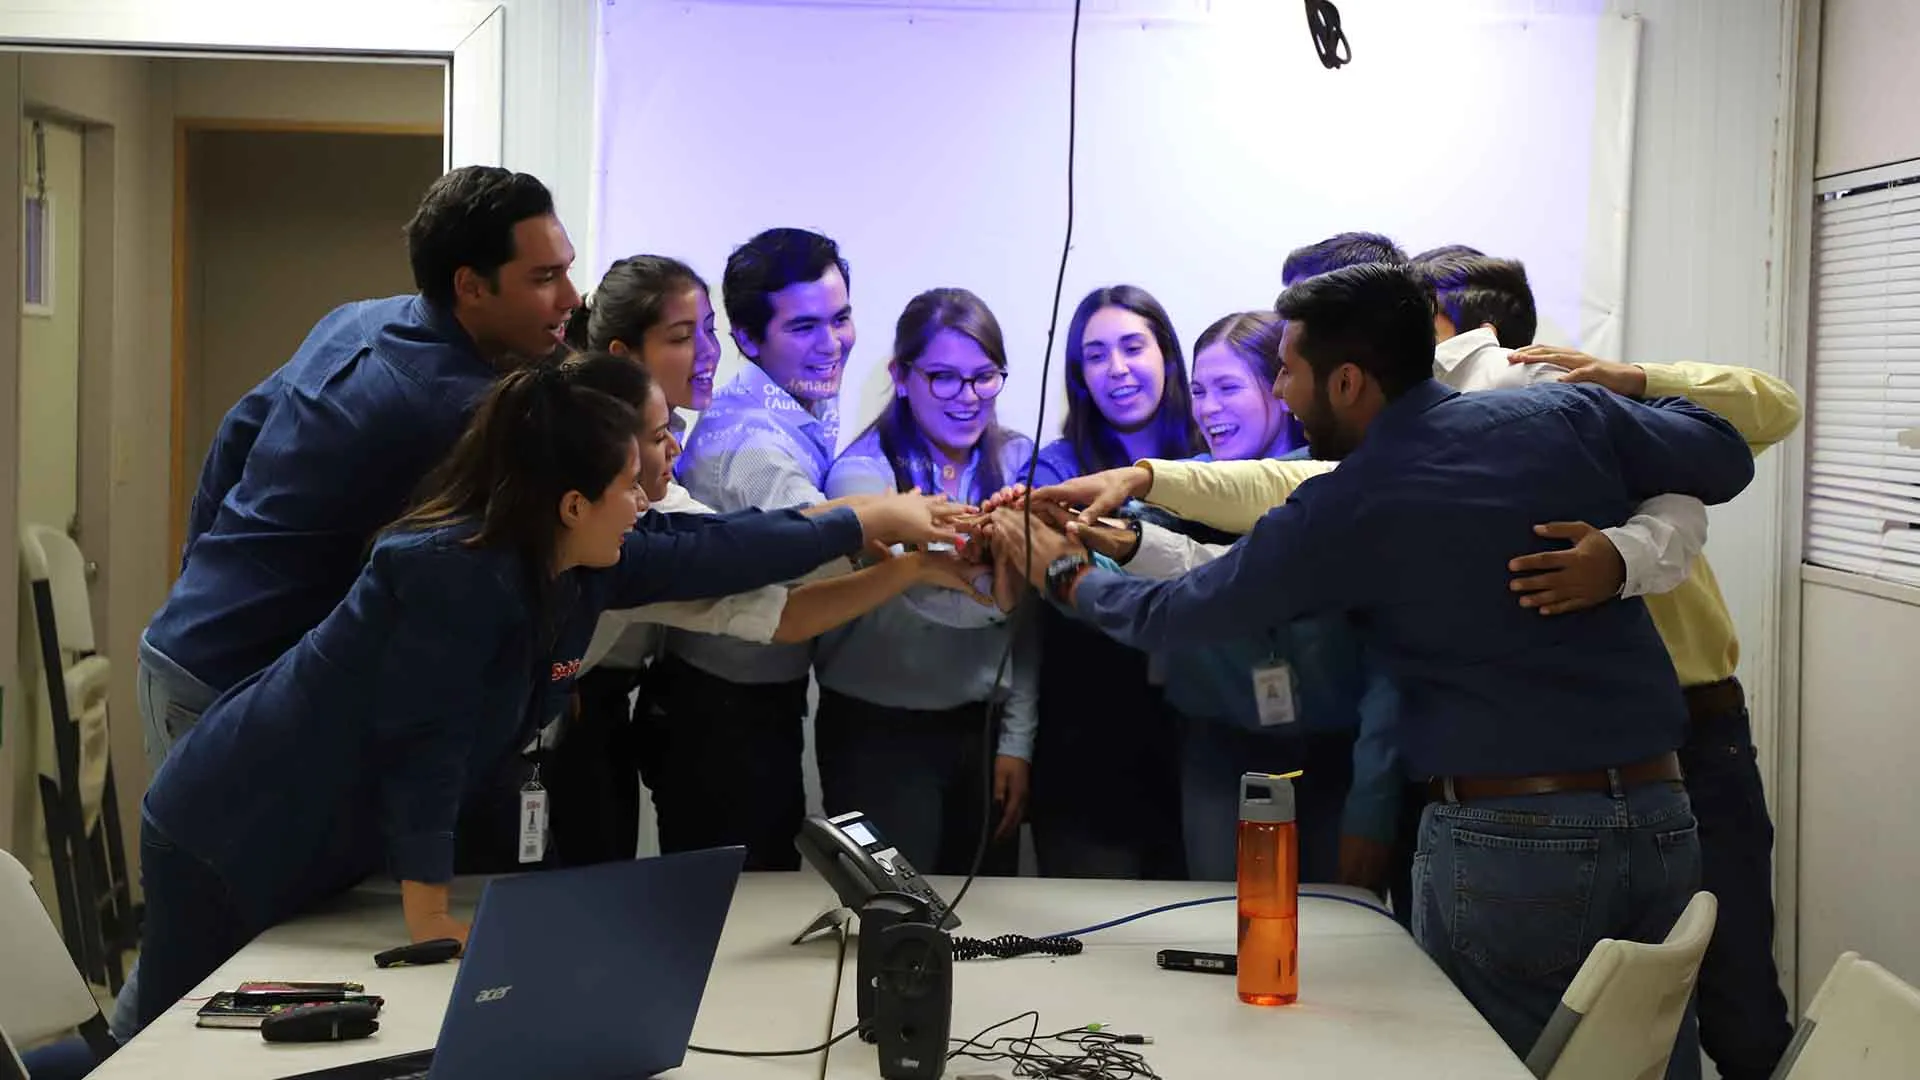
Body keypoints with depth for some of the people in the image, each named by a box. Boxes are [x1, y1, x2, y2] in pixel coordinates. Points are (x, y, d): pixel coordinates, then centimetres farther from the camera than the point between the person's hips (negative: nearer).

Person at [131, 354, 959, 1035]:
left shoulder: (585, 560, -4)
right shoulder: (453, 571, -30)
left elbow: (715, 550, 7)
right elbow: (422, 749, -27)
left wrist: (880, 520, 14)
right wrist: (428, 916, -22)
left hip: (326, 848, 8)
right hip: (232, 837, -8)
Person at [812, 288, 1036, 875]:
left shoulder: (1016, 462, 4)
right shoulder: (863, 472, -12)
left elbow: (1026, 623, 7)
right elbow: (932, 596, -31)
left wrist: (1017, 742, 2)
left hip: (986, 729, 4)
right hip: (879, 735, -4)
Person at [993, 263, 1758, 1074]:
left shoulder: (1345, 512, -6)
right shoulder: (1570, 414, 2)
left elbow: (1176, 614, 5)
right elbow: (1726, 461, 15)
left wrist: (1066, 576, 23)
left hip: (1505, 834, -4)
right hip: (1658, 817, 4)